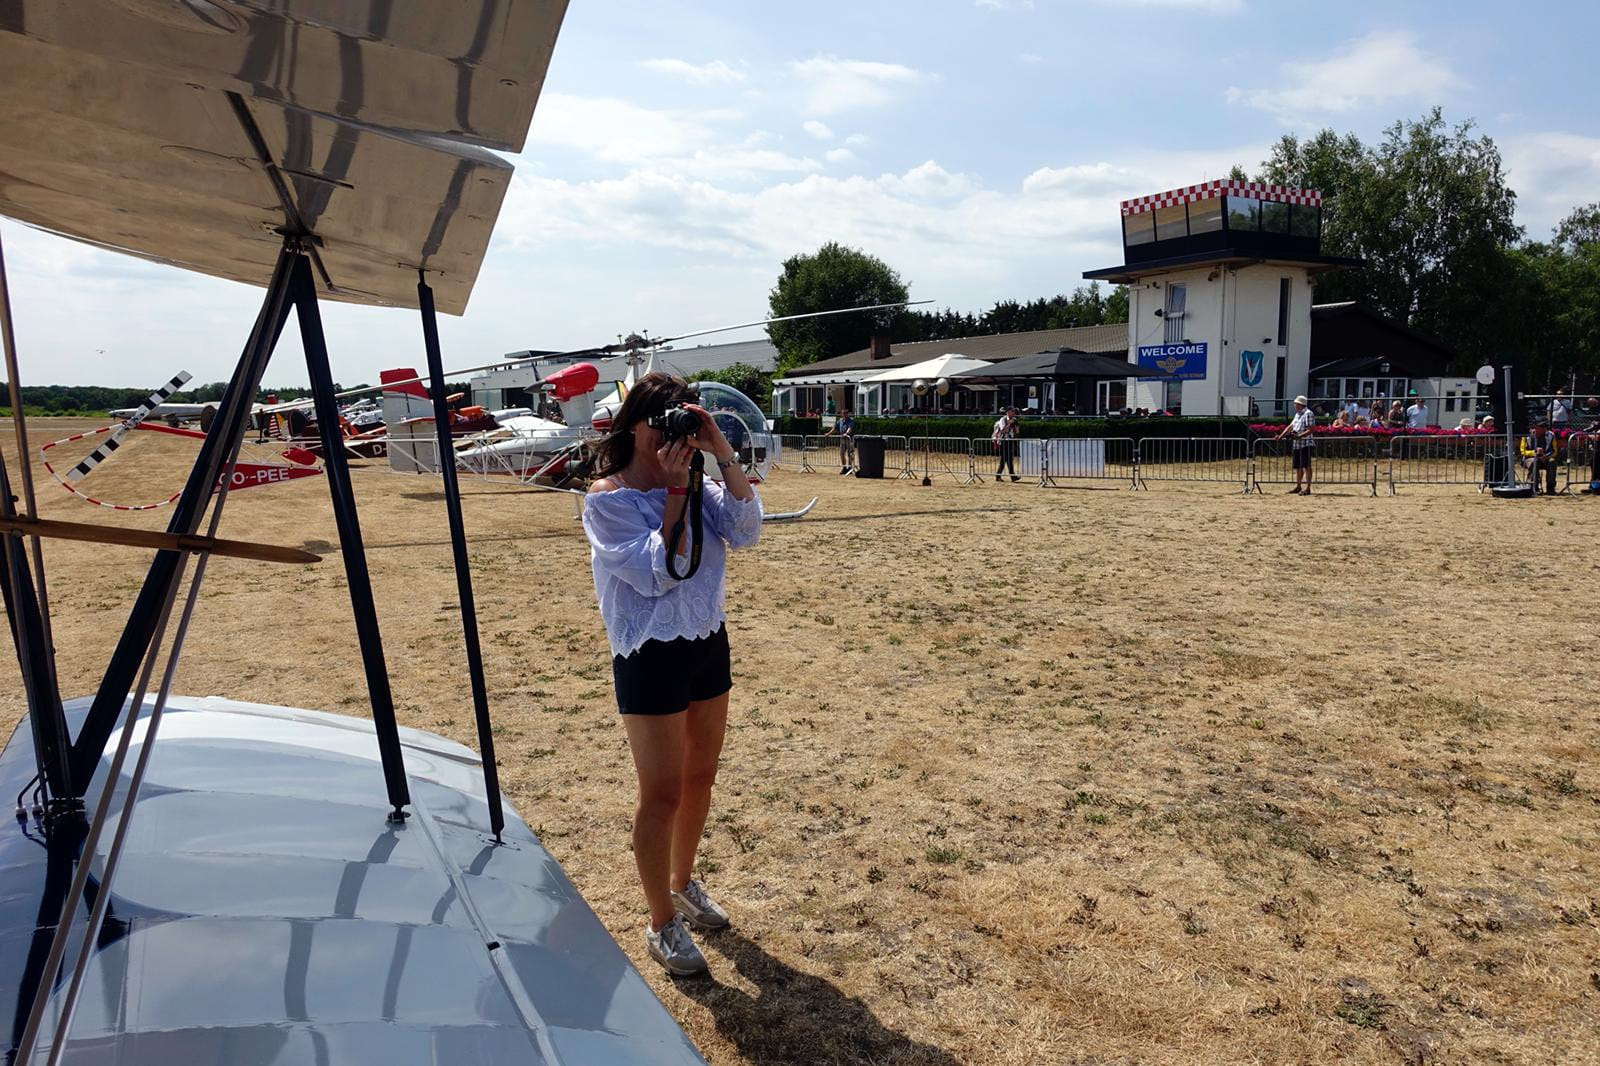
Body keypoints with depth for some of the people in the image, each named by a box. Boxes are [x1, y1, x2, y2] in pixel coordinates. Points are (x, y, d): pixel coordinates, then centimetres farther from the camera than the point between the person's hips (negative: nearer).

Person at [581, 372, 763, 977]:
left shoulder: (694, 483, 3)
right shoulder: (607, 498, -14)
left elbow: (746, 530, -10)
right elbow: (656, 573, -22)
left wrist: (722, 454, -17)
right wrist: (674, 490, -21)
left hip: (708, 644, 6)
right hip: (650, 656, -6)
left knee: (700, 779, 18)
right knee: (662, 794, 2)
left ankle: (683, 884, 40)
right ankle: (662, 924, 19)